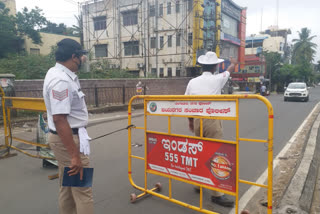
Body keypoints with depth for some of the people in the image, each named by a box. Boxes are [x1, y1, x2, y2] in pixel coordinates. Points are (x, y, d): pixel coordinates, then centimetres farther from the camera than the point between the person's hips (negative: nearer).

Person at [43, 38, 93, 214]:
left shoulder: (57, 71, 8)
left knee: (68, 187, 20)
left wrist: (80, 62, 20)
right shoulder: (61, 81, -23)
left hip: (67, 136, 11)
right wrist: (75, 155, -28)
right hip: (67, 138, -11)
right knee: (82, 190, -3)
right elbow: (59, 120, -28)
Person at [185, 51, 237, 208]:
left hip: (197, 120, 5)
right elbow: (231, 69, 19)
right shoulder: (217, 79, -2)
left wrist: (190, 121, 20)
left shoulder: (192, 82, 5)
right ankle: (216, 194, 4)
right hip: (212, 121, -5)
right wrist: (233, 62, 42)